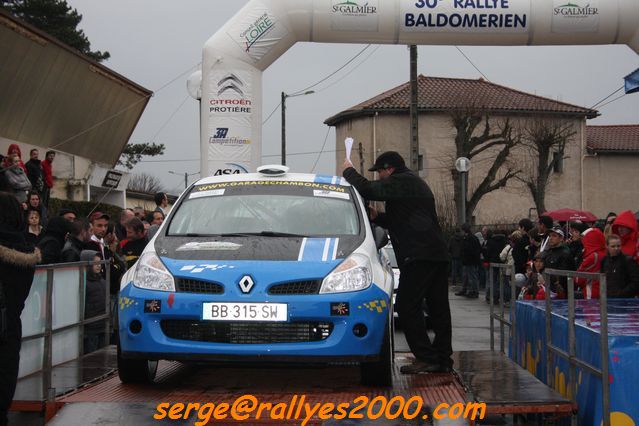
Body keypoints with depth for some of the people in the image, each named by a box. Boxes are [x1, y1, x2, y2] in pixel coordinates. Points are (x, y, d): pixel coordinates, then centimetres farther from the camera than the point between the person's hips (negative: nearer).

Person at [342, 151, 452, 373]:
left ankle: (426, 359, -9)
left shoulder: (402, 182, -5)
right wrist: (378, 217, 20)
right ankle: (443, 359, 14)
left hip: (419, 256, -10)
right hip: (438, 255, 10)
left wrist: (349, 171, 6)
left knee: (407, 307, -7)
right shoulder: (415, 183, 28)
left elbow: (367, 189, -11)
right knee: (438, 308, 10)